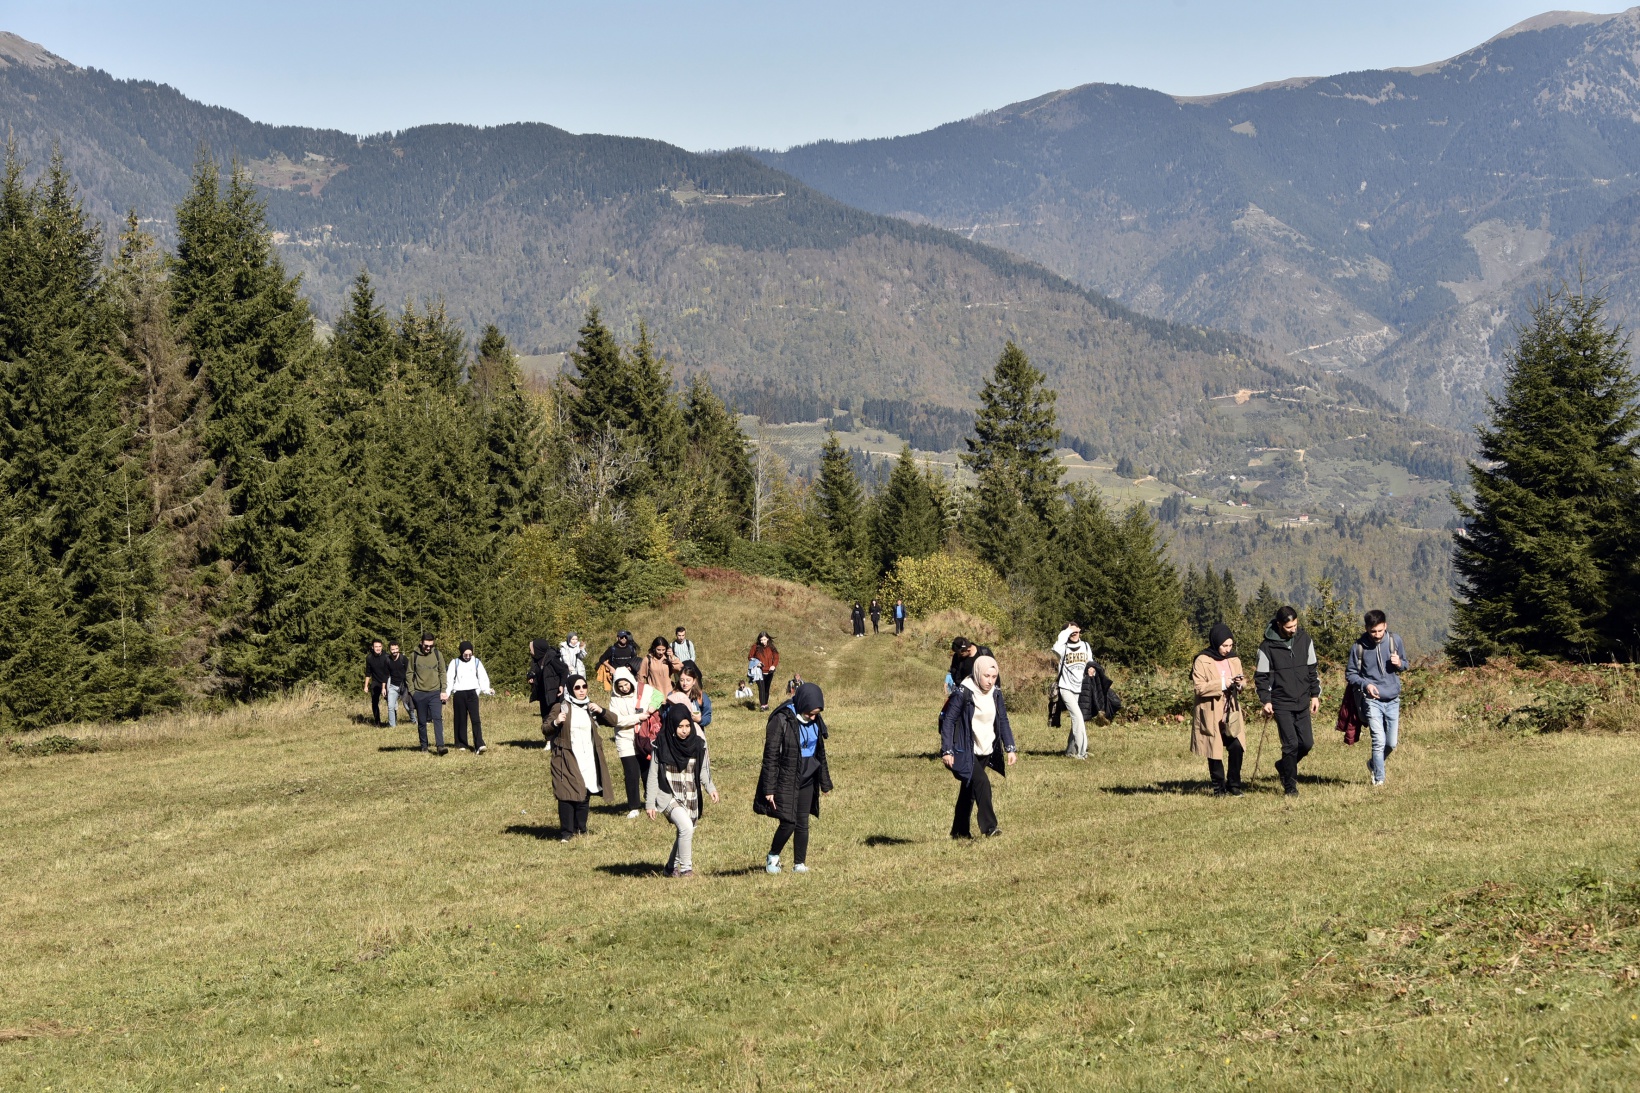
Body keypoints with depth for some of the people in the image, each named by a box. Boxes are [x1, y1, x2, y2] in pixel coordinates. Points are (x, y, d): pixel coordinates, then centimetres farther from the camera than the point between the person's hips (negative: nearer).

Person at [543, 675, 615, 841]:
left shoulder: (590, 707, 12)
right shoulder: (560, 708, 0)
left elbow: (613, 721, 8)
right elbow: (545, 729, 1)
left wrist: (601, 711, -9)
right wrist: (555, 723, -20)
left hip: (588, 759, 4)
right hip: (567, 759, -4)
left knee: (585, 794, 5)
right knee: (568, 794, -10)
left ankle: (580, 828, 17)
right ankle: (566, 832, -5)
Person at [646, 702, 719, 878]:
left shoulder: (698, 744, -1)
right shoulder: (662, 745, -9)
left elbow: (703, 770, 4)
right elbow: (653, 775, -4)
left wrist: (710, 788, -15)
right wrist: (650, 803, -5)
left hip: (691, 798, 4)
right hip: (668, 796, -4)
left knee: (684, 834, 11)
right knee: (686, 827, -24)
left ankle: (672, 867, 34)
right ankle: (685, 868, -10)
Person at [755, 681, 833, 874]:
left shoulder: (815, 721, 3)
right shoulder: (781, 720, -16)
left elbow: (820, 753, 15)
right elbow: (770, 756, -14)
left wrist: (825, 782, 18)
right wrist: (769, 789, -15)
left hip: (807, 780, 6)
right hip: (786, 780, -5)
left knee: (803, 823, 6)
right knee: (788, 822, -8)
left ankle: (800, 864, 15)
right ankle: (773, 856, 16)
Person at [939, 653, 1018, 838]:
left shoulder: (996, 693, 3)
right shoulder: (963, 693, -16)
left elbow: (1003, 721, 9)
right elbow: (948, 720, -14)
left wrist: (1010, 748, 0)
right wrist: (947, 751, -20)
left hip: (986, 752, 7)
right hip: (965, 752, -6)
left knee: (969, 789, 13)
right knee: (982, 783, -21)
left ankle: (960, 830, 23)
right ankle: (989, 826, -18)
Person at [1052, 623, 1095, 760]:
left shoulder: (1086, 646, 11)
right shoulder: (1064, 648, -5)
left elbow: (1090, 662, 23)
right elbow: (1056, 648, -29)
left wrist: (1091, 667, -2)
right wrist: (1066, 632, -18)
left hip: (1081, 688, 5)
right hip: (1066, 688, -5)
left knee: (1077, 720, 8)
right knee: (1077, 716, -18)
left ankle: (1071, 750, 19)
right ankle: (1081, 750, -18)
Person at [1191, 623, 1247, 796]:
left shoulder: (1234, 660, 10)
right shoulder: (1202, 661, -8)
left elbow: (1242, 684, 18)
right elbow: (1199, 687, -14)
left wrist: (1240, 683, -6)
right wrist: (1221, 684, -21)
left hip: (1231, 713, 4)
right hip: (1211, 715, -4)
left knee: (1236, 747, -7)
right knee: (1214, 751, 2)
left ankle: (1234, 784, 8)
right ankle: (1218, 786, 16)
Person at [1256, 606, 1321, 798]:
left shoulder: (1304, 640, 4)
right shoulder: (1267, 647, -8)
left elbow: (1312, 669, 13)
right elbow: (1262, 676, -4)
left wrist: (1315, 694, 9)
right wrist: (1266, 701, -13)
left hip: (1302, 703, 4)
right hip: (1281, 705, -4)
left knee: (1307, 743, 4)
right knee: (1291, 744, -9)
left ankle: (1284, 766, 31)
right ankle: (1290, 786, 3)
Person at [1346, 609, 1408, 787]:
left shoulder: (1395, 640, -2)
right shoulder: (1359, 647, -8)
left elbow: (1405, 664, 13)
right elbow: (1350, 673, 2)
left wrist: (1399, 664, -12)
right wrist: (1365, 684, -17)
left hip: (1393, 699, 3)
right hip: (1372, 700, -3)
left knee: (1392, 743, 8)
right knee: (1379, 741, -12)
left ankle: (1373, 764, 36)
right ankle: (1378, 779, 3)